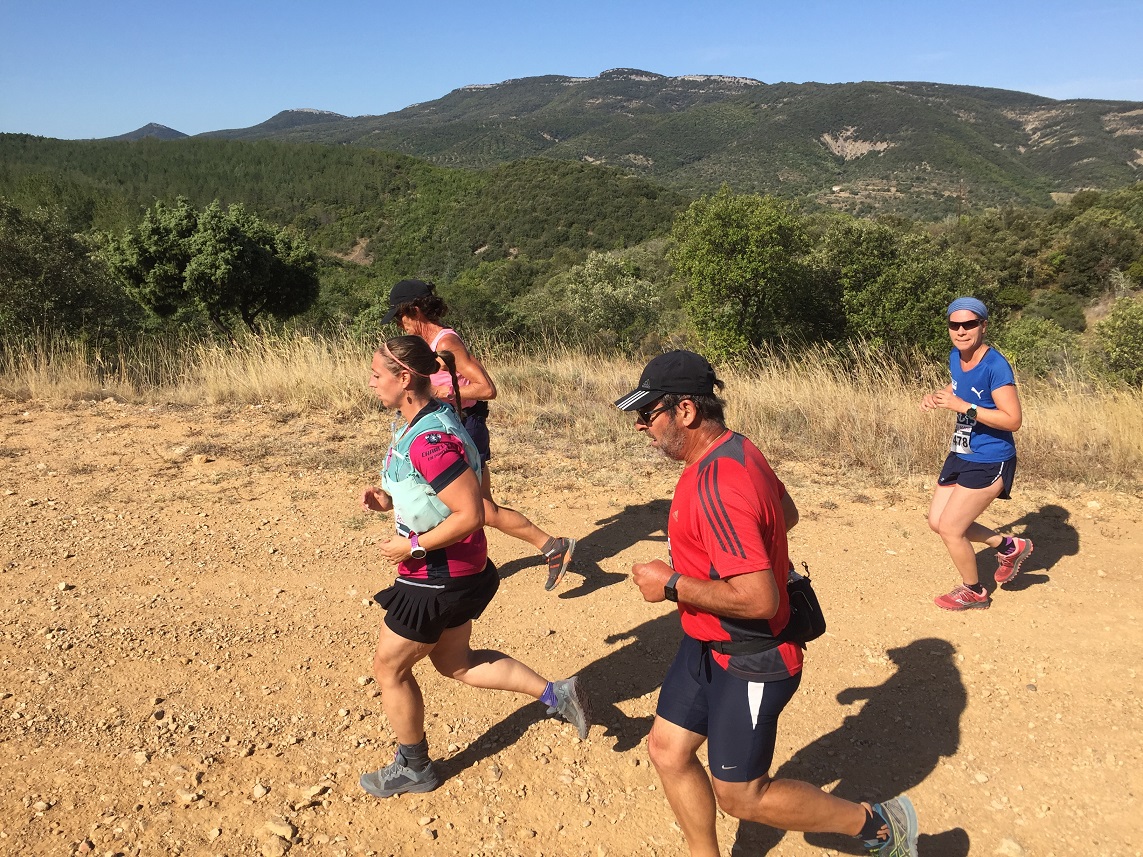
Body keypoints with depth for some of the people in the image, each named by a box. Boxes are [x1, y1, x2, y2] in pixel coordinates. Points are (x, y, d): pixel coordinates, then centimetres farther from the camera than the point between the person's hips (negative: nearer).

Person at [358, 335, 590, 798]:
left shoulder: (430, 439, -29)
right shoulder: (423, 421, 3)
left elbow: (469, 515, -30)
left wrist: (411, 546, -21)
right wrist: (389, 499, 4)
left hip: (437, 578, -10)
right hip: (454, 571, 10)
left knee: (389, 668, 11)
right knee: (456, 662, 24)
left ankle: (414, 768, 31)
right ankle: (556, 693, 24)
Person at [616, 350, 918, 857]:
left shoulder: (715, 485, -31)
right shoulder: (736, 449, 1)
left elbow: (759, 599, -35)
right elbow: (786, 514, 18)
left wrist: (672, 585, -24)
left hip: (749, 663, -10)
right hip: (707, 644, 10)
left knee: (741, 796, 6)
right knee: (668, 751, 15)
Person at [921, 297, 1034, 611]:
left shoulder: (995, 365, -23)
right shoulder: (955, 357, 1)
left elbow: (1013, 420, -26)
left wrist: (962, 406, -30)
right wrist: (937, 396, 1)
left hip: (989, 463, -9)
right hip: (961, 455, 9)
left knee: (949, 528, -1)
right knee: (937, 522, 14)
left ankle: (973, 591, 25)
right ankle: (1009, 546, 32)